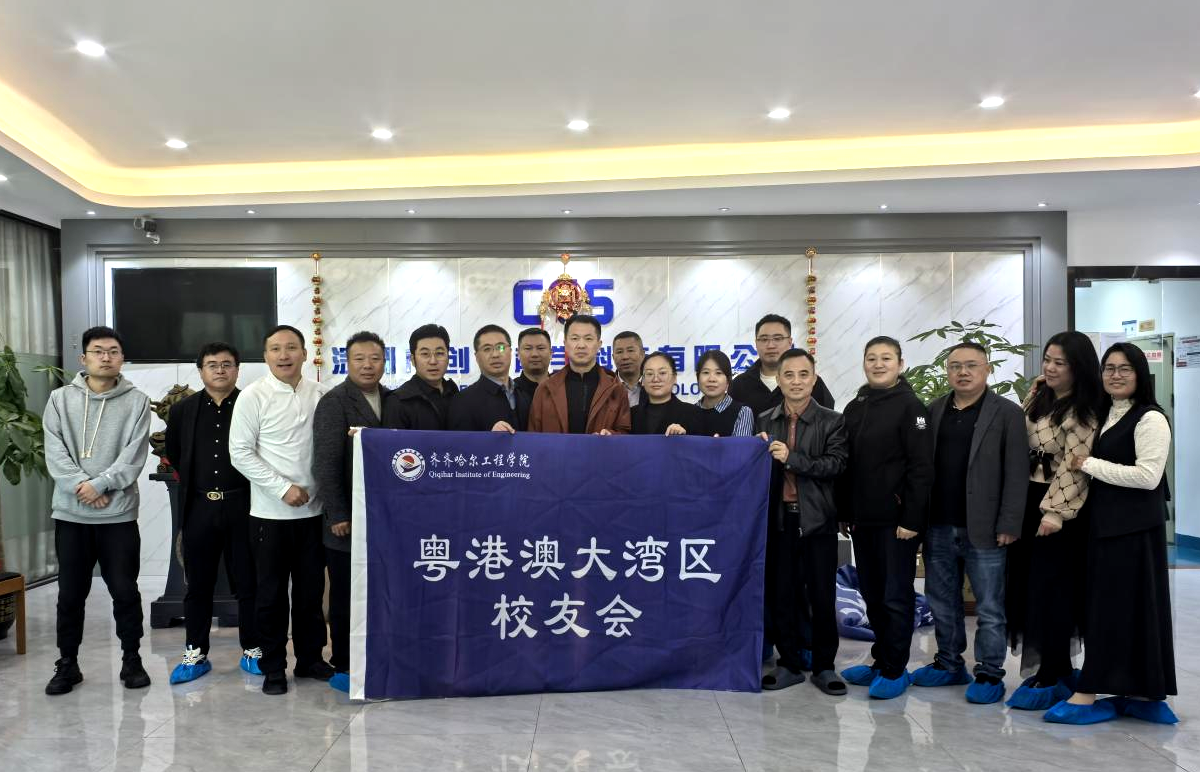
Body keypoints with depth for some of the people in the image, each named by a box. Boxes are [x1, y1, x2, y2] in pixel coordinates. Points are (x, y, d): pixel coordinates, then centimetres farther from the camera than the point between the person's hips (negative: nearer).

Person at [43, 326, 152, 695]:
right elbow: (55, 454, -3)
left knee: (125, 591, 5)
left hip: (119, 513, -1)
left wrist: (100, 484, -17)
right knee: (70, 593, 10)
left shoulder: (137, 402, 0)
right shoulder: (60, 399, 5)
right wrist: (82, 486, -15)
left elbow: (133, 458, -7)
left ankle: (131, 660, 19)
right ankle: (67, 664, 25)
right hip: (70, 513, 2)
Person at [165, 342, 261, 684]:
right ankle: (195, 653, 23)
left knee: (248, 583, 6)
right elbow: (174, 454, 19)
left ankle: (252, 651, 18)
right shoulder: (182, 410, 8)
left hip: (242, 505, -2)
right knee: (198, 585, 11)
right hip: (199, 507, 3)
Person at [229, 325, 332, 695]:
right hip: (271, 513, -3)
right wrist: (283, 488, -14)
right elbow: (240, 453, -8)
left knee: (311, 589, 13)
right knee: (272, 592, 7)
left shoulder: (321, 394, 2)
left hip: (313, 511, 3)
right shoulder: (253, 396, -6)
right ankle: (273, 666, 21)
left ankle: (310, 658, 27)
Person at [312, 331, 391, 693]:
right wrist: (338, 515, -14)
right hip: (348, 520, -4)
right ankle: (343, 668, 18)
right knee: (346, 595, 5)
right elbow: (326, 463, -11)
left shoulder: (393, 400, 10)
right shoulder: (334, 402, -5)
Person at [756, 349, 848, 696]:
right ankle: (790, 663, 23)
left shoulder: (832, 421, 0)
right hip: (778, 518, 3)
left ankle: (824, 666, 20)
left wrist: (791, 458, -21)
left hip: (817, 519, -2)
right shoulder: (765, 422, 8)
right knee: (780, 595, 9)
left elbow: (835, 464, -14)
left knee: (822, 596, 5)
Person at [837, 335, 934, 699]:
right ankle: (881, 660, 28)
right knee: (871, 594, 14)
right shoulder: (854, 407, 12)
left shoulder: (910, 406, -7)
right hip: (862, 519, 6)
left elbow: (921, 467, -13)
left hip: (896, 519, -6)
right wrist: (845, 512, 10)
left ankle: (895, 669, 15)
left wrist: (912, 518, -17)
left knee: (896, 596, 3)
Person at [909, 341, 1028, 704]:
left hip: (983, 529, -4)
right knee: (942, 603, 15)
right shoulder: (934, 410, 9)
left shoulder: (1007, 413, -3)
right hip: (939, 527, 5)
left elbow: (1017, 474, -7)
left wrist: (1008, 525, -12)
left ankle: (989, 675, 19)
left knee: (989, 608, 6)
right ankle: (949, 665, 30)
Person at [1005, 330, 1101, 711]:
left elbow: (1074, 468, -17)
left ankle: (1053, 678, 11)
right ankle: (1051, 667, 23)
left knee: (1049, 590, -1)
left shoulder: (1082, 413, -13)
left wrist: (1055, 512, -19)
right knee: (1026, 584, 10)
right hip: (1027, 500, 8)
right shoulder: (1038, 394, 10)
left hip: (1057, 507, -8)